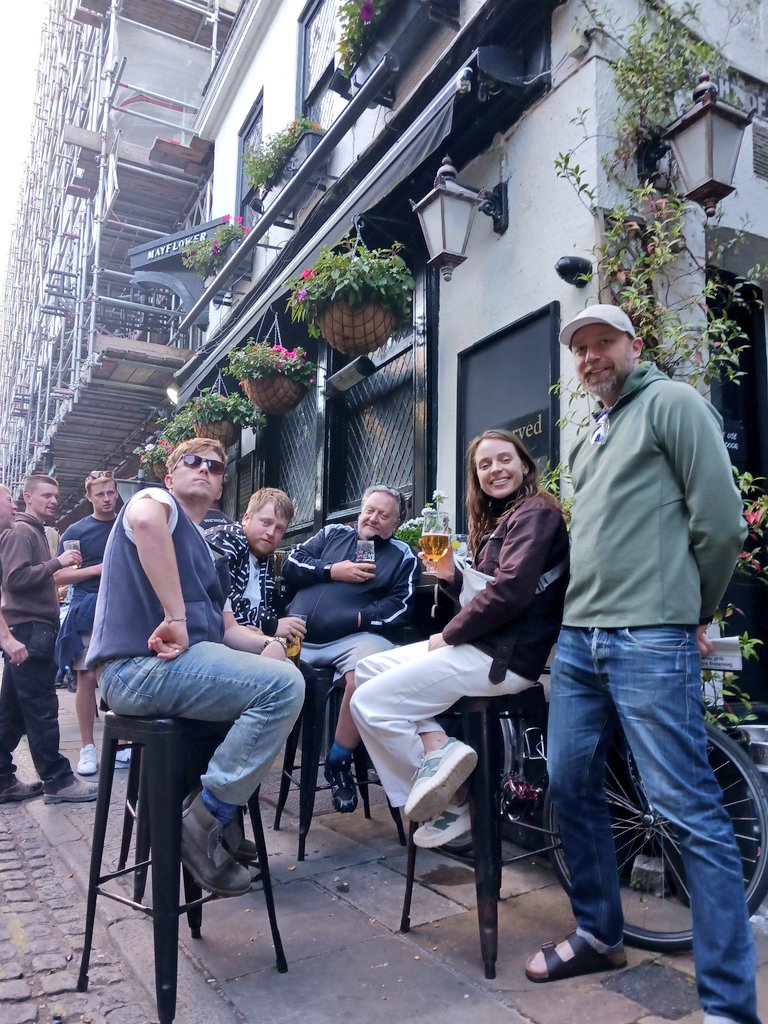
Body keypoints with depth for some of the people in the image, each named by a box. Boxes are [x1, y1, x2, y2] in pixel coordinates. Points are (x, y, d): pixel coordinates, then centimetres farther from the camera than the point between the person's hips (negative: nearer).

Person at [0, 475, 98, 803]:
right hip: (28, 630, -10)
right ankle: (57, 781, -2)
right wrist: (57, 563, -18)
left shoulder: (35, 532, 20)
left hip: (33, 629, 10)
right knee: (42, 709, -6)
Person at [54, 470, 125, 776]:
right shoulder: (76, 531, 3)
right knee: (87, 678, -1)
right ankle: (87, 747, 9)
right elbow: (58, 576, -2)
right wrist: (99, 569, -13)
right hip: (88, 613, -2)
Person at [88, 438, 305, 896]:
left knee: (283, 675, 19)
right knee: (284, 686, -22)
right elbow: (144, 520, -27)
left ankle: (225, 812, 17)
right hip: (141, 664, -10)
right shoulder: (157, 500, 1)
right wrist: (176, 617, -29)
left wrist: (270, 643, 0)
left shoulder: (206, 554, 26)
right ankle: (205, 822, -10)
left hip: (184, 661, 10)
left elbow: (229, 629, 21)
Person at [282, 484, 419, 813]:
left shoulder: (402, 556, 16)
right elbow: (291, 565, 14)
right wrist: (333, 571, 1)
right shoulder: (333, 534, 23)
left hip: (352, 638, -2)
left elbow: (400, 607, 3)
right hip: (298, 634, 3)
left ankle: (338, 763, -11)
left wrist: (359, 618, -11)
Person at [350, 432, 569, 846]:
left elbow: (511, 591, -22)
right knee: (369, 669, 9)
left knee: (369, 702, -9)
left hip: (504, 656, -10)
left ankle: (449, 802, 3)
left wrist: (449, 635, -13)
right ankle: (437, 748, -8)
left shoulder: (535, 512, -9)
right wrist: (451, 576, 0)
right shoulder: (498, 522, 21)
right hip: (481, 644, 10)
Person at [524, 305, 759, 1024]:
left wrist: (694, 611, 1)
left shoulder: (671, 401, -1)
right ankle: (598, 936, 32)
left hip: (650, 642, -8)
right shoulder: (588, 439, 22)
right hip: (578, 639, 8)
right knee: (570, 787, 13)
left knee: (689, 811, -4)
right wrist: (585, 614, 15)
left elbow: (720, 518, -7)